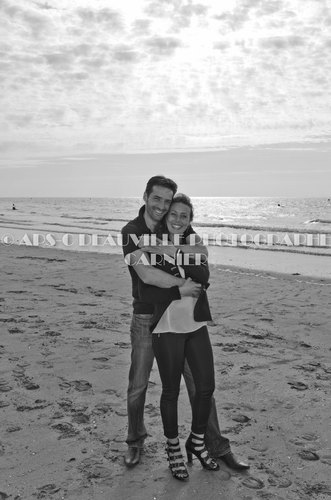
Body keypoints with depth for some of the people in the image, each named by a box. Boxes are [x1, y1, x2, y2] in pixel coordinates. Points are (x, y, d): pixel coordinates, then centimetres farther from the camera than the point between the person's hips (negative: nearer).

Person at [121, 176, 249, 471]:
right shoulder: (131, 231, -13)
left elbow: (201, 253, -20)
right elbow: (146, 275, -28)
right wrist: (184, 284, -23)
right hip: (146, 319, -2)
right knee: (138, 386, 10)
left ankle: (217, 447, 22)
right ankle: (136, 441, 35)